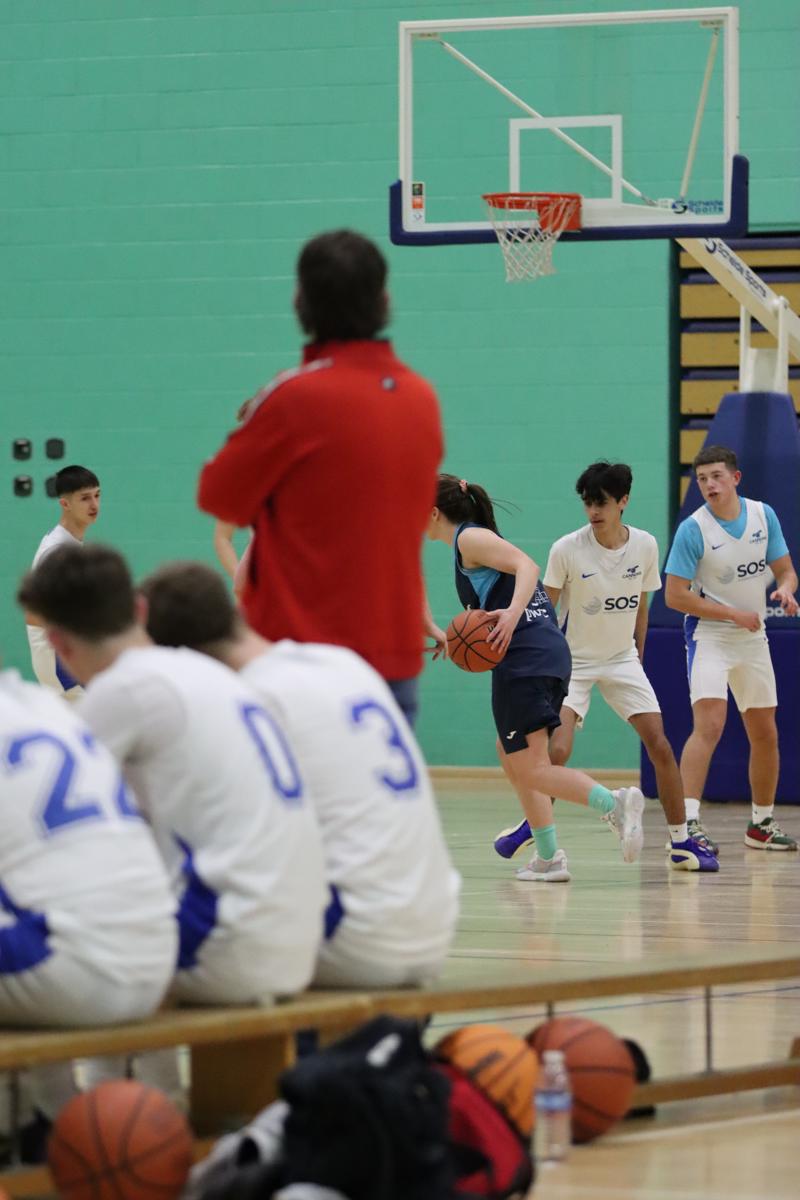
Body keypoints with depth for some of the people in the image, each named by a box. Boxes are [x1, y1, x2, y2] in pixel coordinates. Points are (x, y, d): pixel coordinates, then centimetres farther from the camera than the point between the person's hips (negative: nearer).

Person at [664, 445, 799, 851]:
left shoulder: (763, 515, -1)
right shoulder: (692, 530, -15)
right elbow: (675, 595, -15)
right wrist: (734, 614, -18)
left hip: (753, 638, 6)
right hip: (709, 635, -6)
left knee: (765, 735, 12)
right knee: (709, 726, -23)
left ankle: (762, 824, 28)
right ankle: (687, 822, -27)